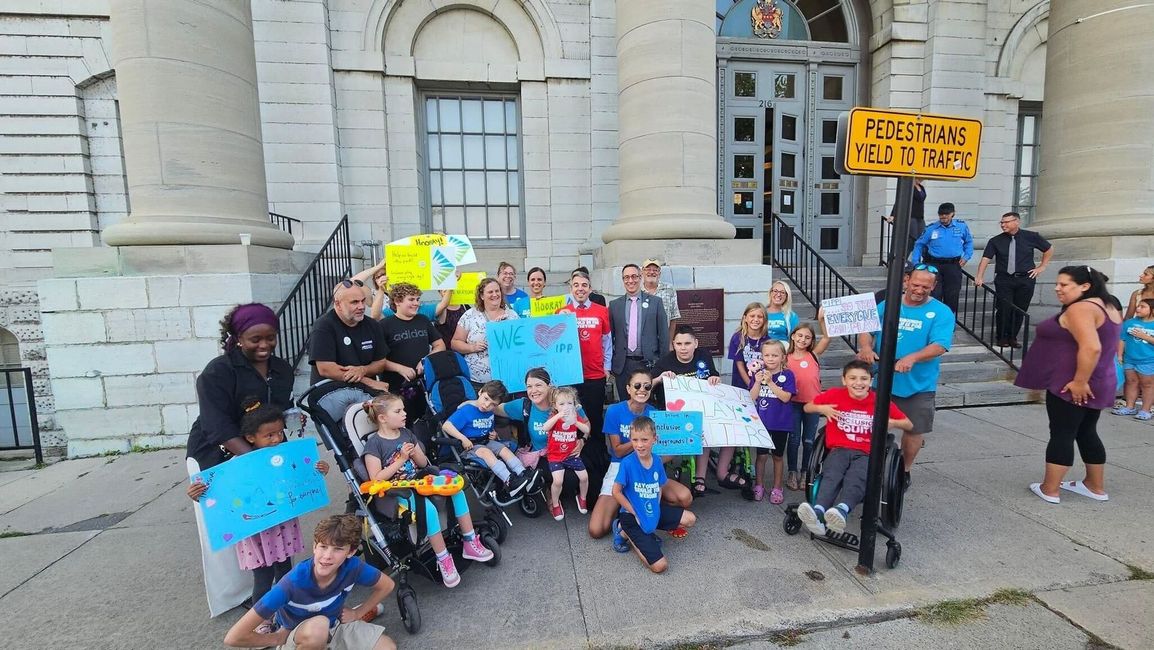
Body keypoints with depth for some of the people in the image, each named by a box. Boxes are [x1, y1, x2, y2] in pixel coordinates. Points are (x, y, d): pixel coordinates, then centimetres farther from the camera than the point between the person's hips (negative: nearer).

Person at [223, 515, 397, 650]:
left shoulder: (353, 567, -26)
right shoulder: (294, 582, -35)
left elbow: (387, 585, -6)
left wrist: (358, 613, -6)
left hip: (336, 625, 4)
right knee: (317, 626, -39)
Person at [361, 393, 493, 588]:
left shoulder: (406, 434, 10)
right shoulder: (374, 444, -8)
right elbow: (376, 479, -14)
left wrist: (414, 453, -7)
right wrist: (401, 459, -17)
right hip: (397, 493, -6)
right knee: (429, 508, -34)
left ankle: (470, 543, -9)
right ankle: (443, 560, -18)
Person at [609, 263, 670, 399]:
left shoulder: (656, 302, 4)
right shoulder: (614, 305, 8)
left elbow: (663, 334, 3)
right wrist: (610, 362, 5)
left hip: (649, 363, -1)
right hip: (623, 365, 1)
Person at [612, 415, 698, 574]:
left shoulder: (657, 461, -5)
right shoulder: (627, 463, -23)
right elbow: (616, 492, -16)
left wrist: (655, 508, -4)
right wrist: (635, 513, -11)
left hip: (653, 510, 7)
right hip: (632, 515, -6)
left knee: (690, 520, 7)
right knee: (660, 566, -12)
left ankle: (647, 529, 10)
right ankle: (626, 533, 7)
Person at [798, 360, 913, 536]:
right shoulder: (835, 395, 5)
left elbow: (908, 425, 15)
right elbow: (807, 407, 16)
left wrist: (892, 423, -8)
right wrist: (822, 408, -5)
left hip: (866, 454, 0)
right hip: (839, 449, 0)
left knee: (856, 478, -34)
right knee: (831, 475, -32)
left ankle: (841, 511, -60)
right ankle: (818, 512, -54)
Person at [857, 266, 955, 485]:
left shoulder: (941, 312, -6)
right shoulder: (887, 304, 2)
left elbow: (939, 346, -18)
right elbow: (866, 329, -1)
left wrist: (912, 358, -35)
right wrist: (865, 347, -23)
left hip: (919, 385, -1)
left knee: (914, 429, 12)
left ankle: (904, 470, 35)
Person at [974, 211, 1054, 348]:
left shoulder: (1031, 237, 3)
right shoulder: (995, 241, 0)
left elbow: (1049, 249, 17)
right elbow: (985, 259, -8)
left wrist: (1041, 267, 12)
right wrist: (979, 276, -19)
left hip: (1025, 280, 1)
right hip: (1004, 280, -1)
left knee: (1020, 311, 6)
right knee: (1003, 310, -5)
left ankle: (1012, 337, 19)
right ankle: (1001, 337, 11)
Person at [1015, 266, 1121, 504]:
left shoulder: (1079, 309, -19)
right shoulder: (1107, 308, 14)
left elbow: (1091, 348, -29)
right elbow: (1108, 346, 20)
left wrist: (1079, 381, -24)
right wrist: (1085, 381, 22)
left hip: (1071, 387, -9)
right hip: (1098, 385, 9)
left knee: (1062, 435, -2)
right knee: (1086, 433, 18)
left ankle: (1049, 490, 6)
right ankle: (1096, 487, 28)